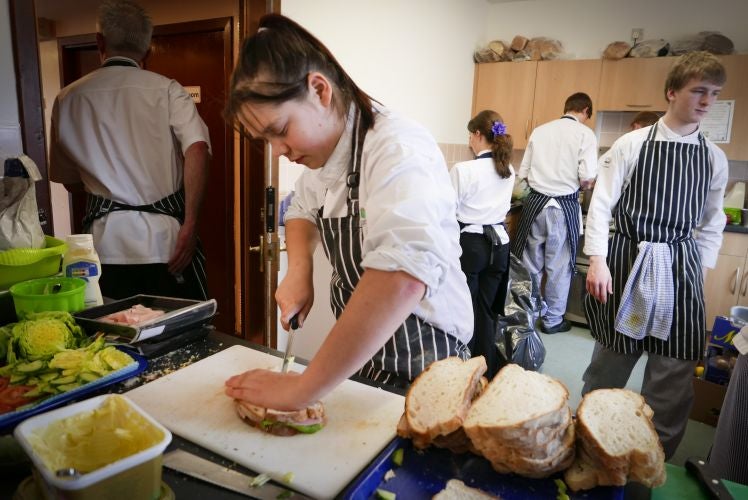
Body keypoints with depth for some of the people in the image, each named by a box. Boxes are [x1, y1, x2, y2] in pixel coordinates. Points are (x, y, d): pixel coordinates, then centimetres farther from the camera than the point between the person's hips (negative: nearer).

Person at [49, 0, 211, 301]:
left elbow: (69, 181, 11)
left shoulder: (68, 99, 5)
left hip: (106, 244, 3)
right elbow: (198, 149, -17)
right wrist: (190, 225, -15)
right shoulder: (167, 90, -2)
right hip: (166, 239, -2)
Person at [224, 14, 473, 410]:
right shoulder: (327, 146, -1)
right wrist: (298, 270, -4)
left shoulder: (398, 150, -28)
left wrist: (302, 389, -38)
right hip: (357, 354, 7)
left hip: (419, 367, -7)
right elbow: (303, 210, 16)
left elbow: (405, 276, -43)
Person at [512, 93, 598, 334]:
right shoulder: (585, 134, -3)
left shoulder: (539, 130, 8)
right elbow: (587, 177, -12)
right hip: (564, 206, -3)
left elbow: (523, 173, 7)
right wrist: (583, 185, 10)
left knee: (530, 264, 13)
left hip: (535, 203, 3)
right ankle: (552, 320, 21)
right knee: (559, 267, 9)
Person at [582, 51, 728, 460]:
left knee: (674, 372, 6)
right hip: (626, 260, -3)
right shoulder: (632, 144, -4)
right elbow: (601, 204, -6)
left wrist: (700, 272, 7)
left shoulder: (715, 158, 8)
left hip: (681, 270, 4)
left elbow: (711, 223, 14)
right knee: (610, 361, 8)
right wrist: (597, 260, -12)